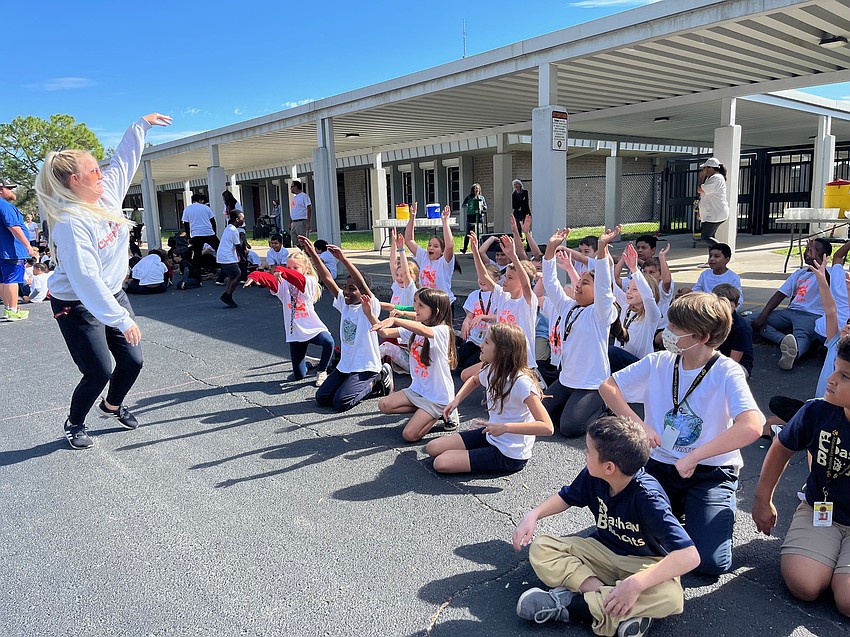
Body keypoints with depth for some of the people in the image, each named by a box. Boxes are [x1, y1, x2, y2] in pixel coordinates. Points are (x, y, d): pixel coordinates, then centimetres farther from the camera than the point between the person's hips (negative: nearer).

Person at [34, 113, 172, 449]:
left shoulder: (107, 194, -6)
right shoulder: (70, 223, -28)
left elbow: (123, 159, 12)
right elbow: (87, 281, -33)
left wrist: (141, 125, 14)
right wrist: (122, 319, -34)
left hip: (112, 295, 8)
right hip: (77, 306, -7)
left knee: (132, 361, 9)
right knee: (100, 371, -4)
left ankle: (113, 405, 40)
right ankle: (74, 424, 25)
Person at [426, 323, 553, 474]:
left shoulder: (521, 382, -28)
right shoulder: (491, 370, -3)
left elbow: (547, 427, -31)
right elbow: (474, 380, 24)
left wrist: (505, 427, -36)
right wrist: (456, 400, 6)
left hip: (510, 456, -7)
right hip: (490, 436, 7)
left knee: (441, 463, -16)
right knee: (432, 448, 1)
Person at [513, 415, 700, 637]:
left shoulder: (647, 497, -29)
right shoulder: (593, 477, -13)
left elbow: (689, 556, -37)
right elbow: (566, 497, 9)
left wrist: (635, 584, -44)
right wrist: (533, 515, -8)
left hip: (644, 563, -5)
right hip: (603, 550, 5)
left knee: (670, 596, -38)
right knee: (541, 548, -13)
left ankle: (570, 604, -30)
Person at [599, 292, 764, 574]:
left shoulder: (727, 372, -16)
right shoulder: (658, 363, -4)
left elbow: (751, 427, -32)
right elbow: (608, 387, 2)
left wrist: (693, 457, -31)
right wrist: (638, 424, -13)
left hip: (711, 474, -3)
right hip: (661, 466, 3)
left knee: (711, 561, -18)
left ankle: (695, 512, 15)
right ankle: (678, 508, 16)